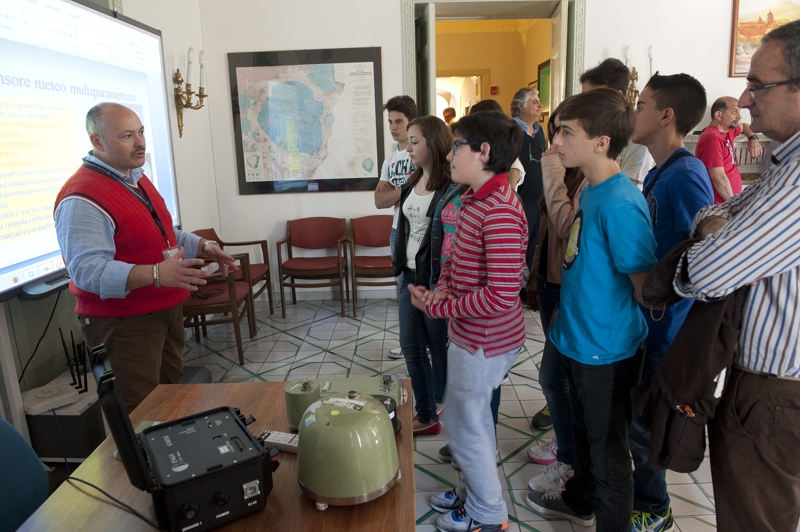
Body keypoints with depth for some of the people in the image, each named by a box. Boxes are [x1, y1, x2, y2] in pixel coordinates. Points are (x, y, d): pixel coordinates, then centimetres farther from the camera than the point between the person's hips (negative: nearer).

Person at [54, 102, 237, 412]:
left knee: (172, 386, 20)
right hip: (126, 319, -9)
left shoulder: (137, 179, 10)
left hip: (167, 307, 9)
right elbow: (88, 269, -30)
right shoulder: (82, 199, -21)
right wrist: (156, 274, -41)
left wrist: (203, 246, 7)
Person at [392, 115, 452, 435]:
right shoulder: (412, 183, 9)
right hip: (410, 274, 8)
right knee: (410, 345, 13)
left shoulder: (450, 186, -16)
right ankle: (427, 414, 27)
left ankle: (439, 404, 33)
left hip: (435, 277, -8)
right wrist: (400, 264, 16)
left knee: (438, 343, 10)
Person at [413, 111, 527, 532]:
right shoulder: (474, 200, 4)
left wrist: (438, 307, -21)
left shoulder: (500, 213, -27)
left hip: (485, 340, -9)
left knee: (465, 425, 9)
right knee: (474, 416, 24)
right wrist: (442, 288, -3)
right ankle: (475, 491, 47)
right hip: (471, 334, 9)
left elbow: (502, 296, -31)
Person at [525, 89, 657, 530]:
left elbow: (646, 287, -21)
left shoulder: (619, 204, -25)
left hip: (607, 352, -9)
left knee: (608, 451, 11)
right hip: (579, 341, 9)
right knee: (583, 431, 28)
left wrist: (610, 325, -5)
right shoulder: (591, 190, 3)